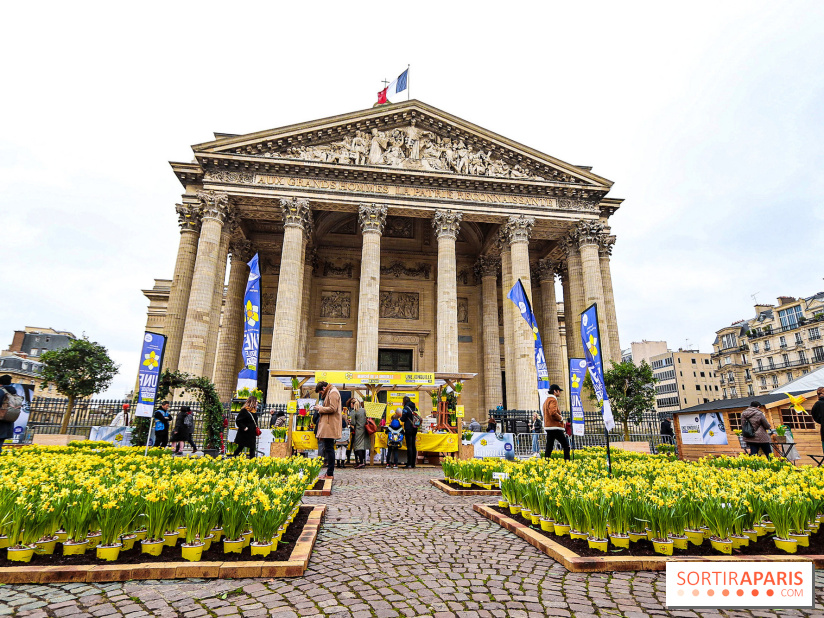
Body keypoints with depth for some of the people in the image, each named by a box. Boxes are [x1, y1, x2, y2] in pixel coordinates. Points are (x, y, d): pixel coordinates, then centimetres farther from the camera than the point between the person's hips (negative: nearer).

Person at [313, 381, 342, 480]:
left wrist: (320, 408, -9)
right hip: (328, 426, 10)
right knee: (328, 448, 12)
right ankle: (329, 472, 17)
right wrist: (320, 408, 12)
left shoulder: (333, 392, -10)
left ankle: (330, 474, -4)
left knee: (329, 448, -8)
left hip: (330, 426, -10)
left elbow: (333, 409, -19)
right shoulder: (329, 393, 21)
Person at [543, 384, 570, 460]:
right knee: (566, 445, -2)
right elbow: (553, 412, -26)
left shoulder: (546, 400, 21)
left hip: (549, 427, 9)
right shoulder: (553, 400, -11)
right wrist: (561, 418, -11)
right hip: (555, 427, -9)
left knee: (549, 447, 7)